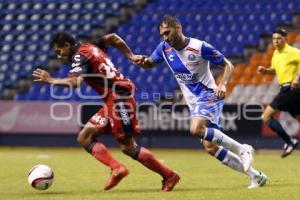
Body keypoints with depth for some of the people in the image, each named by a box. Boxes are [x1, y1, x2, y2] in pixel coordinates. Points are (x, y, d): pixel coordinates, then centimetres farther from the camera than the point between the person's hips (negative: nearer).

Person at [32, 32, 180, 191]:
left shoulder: (80, 56, -10)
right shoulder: (89, 47, 18)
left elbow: (75, 82, -25)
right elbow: (113, 37, 31)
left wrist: (50, 80, -14)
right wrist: (131, 56, 25)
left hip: (118, 97, -10)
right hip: (113, 101, 10)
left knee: (128, 147, -8)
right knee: (84, 138, 3)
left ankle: (169, 176, -1)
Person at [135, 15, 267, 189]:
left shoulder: (199, 47, -15)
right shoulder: (164, 48, 1)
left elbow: (228, 65, -9)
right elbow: (150, 64, 16)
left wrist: (223, 85, -27)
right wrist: (143, 61, -8)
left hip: (209, 95, -7)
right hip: (194, 102, 7)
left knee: (196, 129, -33)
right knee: (211, 148, 0)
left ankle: (242, 149, -19)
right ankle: (255, 176, 10)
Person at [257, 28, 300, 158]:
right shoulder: (276, 54, 16)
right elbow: (275, 70, 29)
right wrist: (265, 70, 10)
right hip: (285, 89, 9)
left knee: (266, 117, -11)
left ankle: (289, 142, -9)